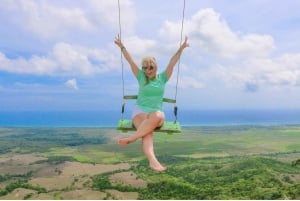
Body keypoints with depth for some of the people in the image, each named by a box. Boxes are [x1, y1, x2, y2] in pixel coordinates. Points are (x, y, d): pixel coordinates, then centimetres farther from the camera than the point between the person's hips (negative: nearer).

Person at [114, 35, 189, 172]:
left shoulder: (162, 78, 11)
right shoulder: (141, 77, 10)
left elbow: (172, 63, 1)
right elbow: (131, 61, 4)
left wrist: (181, 49, -8)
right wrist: (122, 46, -2)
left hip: (156, 113, 1)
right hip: (140, 110, -1)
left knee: (158, 116, -40)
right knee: (148, 132, -35)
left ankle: (132, 138, -38)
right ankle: (152, 161, -57)